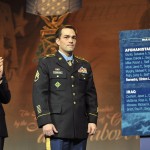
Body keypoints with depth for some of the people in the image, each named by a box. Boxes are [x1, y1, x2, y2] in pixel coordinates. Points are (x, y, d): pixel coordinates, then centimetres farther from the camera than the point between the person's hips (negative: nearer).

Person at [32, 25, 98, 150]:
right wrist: (45, 122, -13)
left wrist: (93, 120, 5)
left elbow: (91, 95, 16)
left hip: (81, 129, 4)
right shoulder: (46, 63, 5)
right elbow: (39, 94, -3)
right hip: (58, 127, -4)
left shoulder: (84, 65, 18)